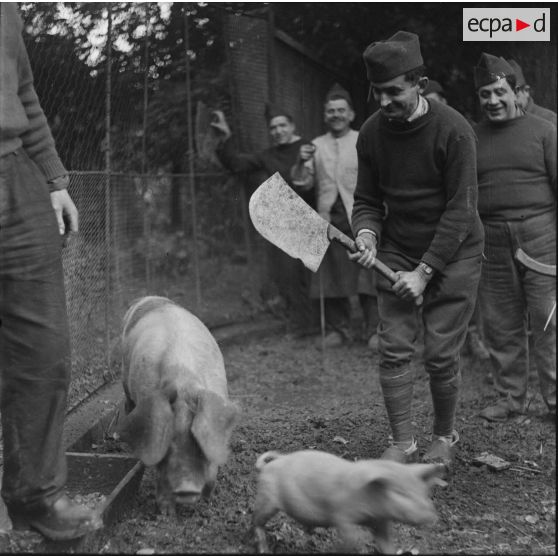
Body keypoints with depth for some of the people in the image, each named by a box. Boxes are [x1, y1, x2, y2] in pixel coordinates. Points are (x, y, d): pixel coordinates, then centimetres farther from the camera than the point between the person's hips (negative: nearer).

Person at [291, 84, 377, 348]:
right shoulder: (317, 145, 13)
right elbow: (302, 183, 8)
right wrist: (302, 163, -10)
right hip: (329, 221, 3)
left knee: (367, 275, -5)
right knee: (332, 276, 7)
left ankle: (373, 330, 6)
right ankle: (337, 328, 20)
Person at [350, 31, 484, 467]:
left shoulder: (454, 130, -16)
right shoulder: (372, 133, -3)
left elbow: (460, 210, -16)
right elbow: (368, 199, 5)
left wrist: (424, 271, -19)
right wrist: (367, 234, -17)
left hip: (451, 254, -4)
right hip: (397, 254, 4)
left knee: (441, 355, -2)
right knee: (393, 349, -3)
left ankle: (445, 437, 22)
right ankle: (402, 443, 11)